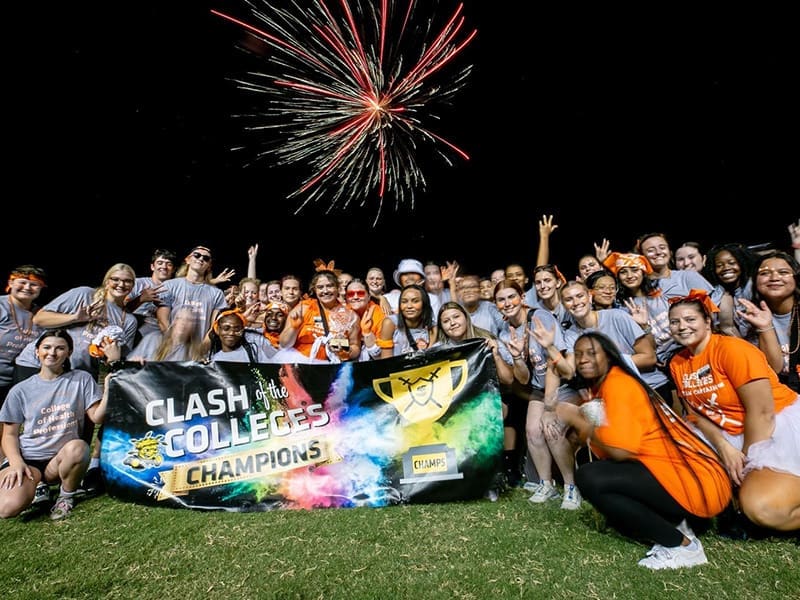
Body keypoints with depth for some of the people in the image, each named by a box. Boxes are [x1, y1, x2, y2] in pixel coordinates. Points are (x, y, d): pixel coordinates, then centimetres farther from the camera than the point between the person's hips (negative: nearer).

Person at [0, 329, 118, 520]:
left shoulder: (81, 379, 1)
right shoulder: (21, 390, 4)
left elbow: (97, 417, -7)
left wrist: (108, 389, -22)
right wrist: (16, 462, -12)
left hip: (63, 457, 0)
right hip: (27, 458, 1)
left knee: (78, 447, -36)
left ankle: (66, 496, -5)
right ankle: (37, 486, 11)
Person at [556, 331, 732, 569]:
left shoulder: (618, 382, -14)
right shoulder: (597, 390, 14)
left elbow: (621, 450, -24)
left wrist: (576, 419, -13)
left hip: (694, 482, -10)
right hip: (667, 474, 10)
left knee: (589, 477, -23)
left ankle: (682, 545, -9)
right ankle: (671, 526, 9)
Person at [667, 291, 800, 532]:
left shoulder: (731, 349, -18)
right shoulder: (677, 363, 2)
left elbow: (762, 412, -19)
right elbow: (697, 413, 2)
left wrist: (747, 460, -14)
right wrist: (724, 448, -14)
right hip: (732, 435, 7)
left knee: (763, 508, -27)